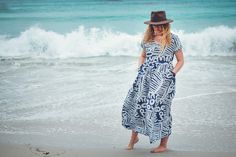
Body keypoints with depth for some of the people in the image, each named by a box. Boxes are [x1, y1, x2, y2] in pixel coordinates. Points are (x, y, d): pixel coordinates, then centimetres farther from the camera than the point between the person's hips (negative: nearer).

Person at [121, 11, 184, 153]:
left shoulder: (173, 39, 0)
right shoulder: (148, 39, 12)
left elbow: (180, 60, 5)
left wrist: (172, 74, -7)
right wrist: (141, 69, 11)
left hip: (163, 79, -4)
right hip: (146, 77, 4)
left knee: (161, 109, -4)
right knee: (136, 103, 1)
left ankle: (164, 145, 8)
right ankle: (134, 137, 20)